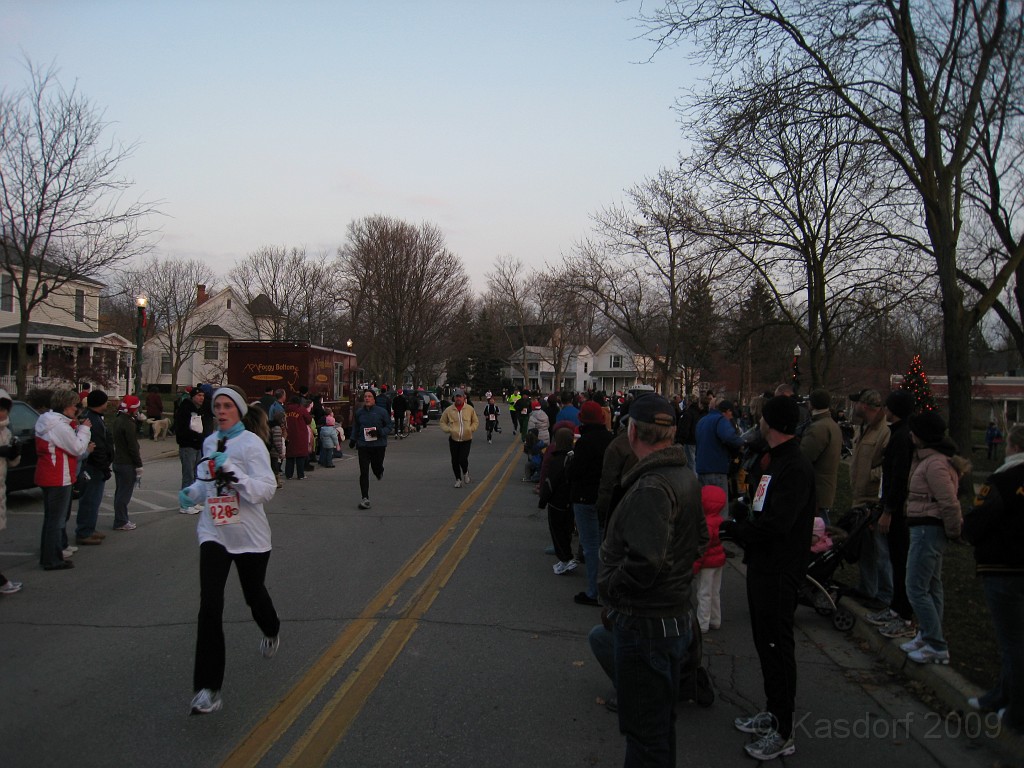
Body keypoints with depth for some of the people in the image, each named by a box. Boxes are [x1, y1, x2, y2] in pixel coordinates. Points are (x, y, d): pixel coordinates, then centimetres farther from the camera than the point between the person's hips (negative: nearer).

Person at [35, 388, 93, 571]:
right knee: (57, 519, -3)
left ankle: (48, 555, 29)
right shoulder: (60, 426, -20)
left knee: (52, 517, 19)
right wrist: (84, 429, -6)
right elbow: (77, 448, -16)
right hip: (58, 478, -11)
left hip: (48, 477, 11)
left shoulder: (50, 423, 12)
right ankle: (53, 560, 2)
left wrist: (85, 448, 7)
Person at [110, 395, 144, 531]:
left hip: (117, 462, 10)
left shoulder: (117, 420, 11)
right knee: (125, 493, -3)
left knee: (120, 491, 15)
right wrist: (139, 465, -15)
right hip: (127, 464, -10)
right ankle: (121, 522, 2)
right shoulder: (129, 424, -19)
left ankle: (121, 519, 24)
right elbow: (133, 446, -19)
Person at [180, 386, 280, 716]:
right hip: (213, 533, 3)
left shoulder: (251, 443, -12)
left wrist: (233, 473, -31)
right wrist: (192, 492, 1)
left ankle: (271, 631, 54)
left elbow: (267, 489, -20)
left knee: (254, 594, 17)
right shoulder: (210, 442, 7)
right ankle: (207, 688, -4)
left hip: (250, 536, -3)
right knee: (209, 607, -9)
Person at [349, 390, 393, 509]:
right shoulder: (359, 412, 6)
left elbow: (389, 426, 1)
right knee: (364, 473, -5)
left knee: (377, 467, 5)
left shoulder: (381, 412, -3)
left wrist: (379, 432, -15)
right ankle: (365, 499, -2)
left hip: (378, 445, -2)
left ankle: (379, 472, 46)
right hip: (363, 445, 2)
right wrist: (352, 439, 10)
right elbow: (355, 428, 20)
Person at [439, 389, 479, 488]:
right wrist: (448, 429, -7)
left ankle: (465, 473, 22)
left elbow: (476, 422, 11)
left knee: (463, 459, -11)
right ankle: (458, 479, 24)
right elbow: (442, 422, 11)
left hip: (466, 439, -1)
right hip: (453, 439, 2)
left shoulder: (470, 409, 1)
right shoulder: (449, 410, 1)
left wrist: (471, 429, -8)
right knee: (455, 461, 5)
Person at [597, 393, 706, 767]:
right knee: (661, 725, 25)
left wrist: (610, 586, -18)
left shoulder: (651, 487, -25)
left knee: (645, 733, 5)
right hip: (675, 617, 10)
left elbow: (645, 560, -34)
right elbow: (700, 539, 18)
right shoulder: (685, 476, 6)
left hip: (645, 624, -10)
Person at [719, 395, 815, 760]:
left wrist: (733, 529, -15)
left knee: (777, 645, -1)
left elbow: (776, 524, -27)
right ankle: (772, 713, 34)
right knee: (764, 642, 19)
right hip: (761, 565, 10)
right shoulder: (770, 461, 12)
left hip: (781, 571, -10)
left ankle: (783, 733, 12)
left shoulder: (796, 468, -20)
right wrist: (739, 529, -1)